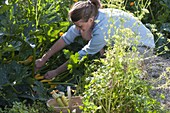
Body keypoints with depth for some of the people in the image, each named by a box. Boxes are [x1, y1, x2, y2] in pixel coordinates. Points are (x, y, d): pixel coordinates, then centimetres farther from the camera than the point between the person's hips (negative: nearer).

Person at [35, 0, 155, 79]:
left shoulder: (102, 30, -37)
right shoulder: (88, 19, -16)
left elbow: (81, 56, -26)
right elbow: (66, 38, -7)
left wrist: (56, 72, -17)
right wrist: (43, 59, -6)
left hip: (143, 46, -8)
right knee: (85, 34, -5)